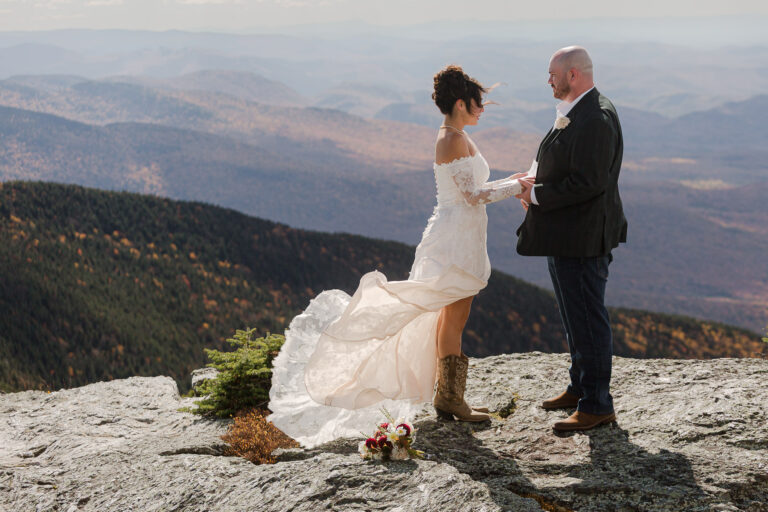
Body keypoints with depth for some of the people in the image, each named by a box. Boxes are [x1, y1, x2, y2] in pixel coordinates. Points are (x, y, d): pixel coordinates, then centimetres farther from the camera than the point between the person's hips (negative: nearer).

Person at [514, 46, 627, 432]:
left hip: (581, 237, -11)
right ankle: (581, 387, 35)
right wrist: (537, 177, 4)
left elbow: (588, 182, -27)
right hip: (566, 235, 11)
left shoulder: (595, 119, -21)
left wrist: (537, 195, -17)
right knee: (576, 315, 21)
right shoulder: (576, 112, 12)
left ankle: (597, 404, 5)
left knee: (586, 317, -3)